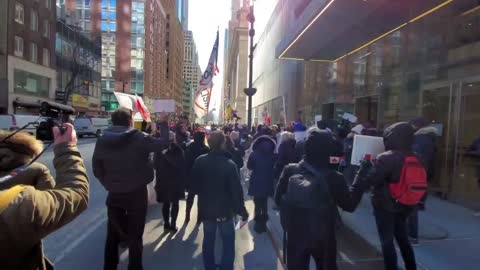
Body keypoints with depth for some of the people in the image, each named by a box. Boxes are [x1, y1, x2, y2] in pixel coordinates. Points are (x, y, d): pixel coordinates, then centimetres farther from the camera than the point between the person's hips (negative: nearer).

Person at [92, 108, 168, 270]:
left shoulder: (102, 140, -3)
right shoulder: (140, 138, -16)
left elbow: (96, 168, 3)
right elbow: (163, 143, -5)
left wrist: (108, 184, 13)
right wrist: (163, 125, 8)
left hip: (114, 194, 4)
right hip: (137, 193, -4)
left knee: (113, 234, 19)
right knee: (135, 235, 10)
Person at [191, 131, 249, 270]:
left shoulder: (199, 161, -10)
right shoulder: (229, 164, -23)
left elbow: (194, 185, 2)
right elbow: (236, 190, -20)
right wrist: (242, 212, -9)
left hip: (206, 208, 5)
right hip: (225, 210, -4)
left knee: (208, 241, 21)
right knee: (228, 242, 13)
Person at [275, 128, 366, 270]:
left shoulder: (289, 171, -17)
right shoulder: (334, 178, -21)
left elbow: (278, 199, -8)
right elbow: (350, 205, -5)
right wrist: (361, 179, 1)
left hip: (295, 235, 1)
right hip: (324, 237, 0)